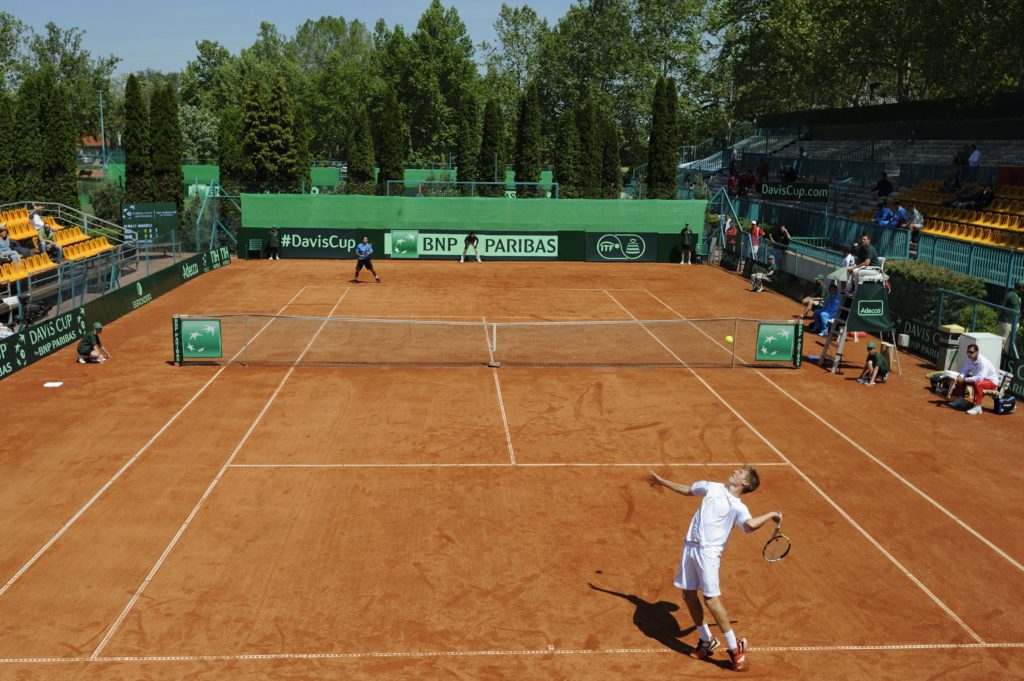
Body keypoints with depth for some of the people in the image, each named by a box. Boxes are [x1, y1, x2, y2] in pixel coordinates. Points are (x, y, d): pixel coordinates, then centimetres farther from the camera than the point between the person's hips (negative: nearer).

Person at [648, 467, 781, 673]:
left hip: (708, 551, -6)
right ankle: (707, 640, 29)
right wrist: (662, 481, 38)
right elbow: (687, 490, 31)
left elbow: (751, 524, -26)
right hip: (690, 546, 6)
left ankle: (735, 648, 1)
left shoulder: (738, 507, -4)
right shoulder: (712, 487, 15)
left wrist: (771, 514, -10)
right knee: (688, 595, 11)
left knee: (711, 598, -13)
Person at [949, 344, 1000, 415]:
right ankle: (961, 400, 16)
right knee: (960, 379, 3)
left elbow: (980, 377, -38)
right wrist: (960, 377, -24)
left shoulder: (983, 362, -30)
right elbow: (964, 370, -2)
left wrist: (965, 379, -39)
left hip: (992, 381, -8)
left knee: (977, 383, -38)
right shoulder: (970, 360, -7)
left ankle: (977, 407, -32)